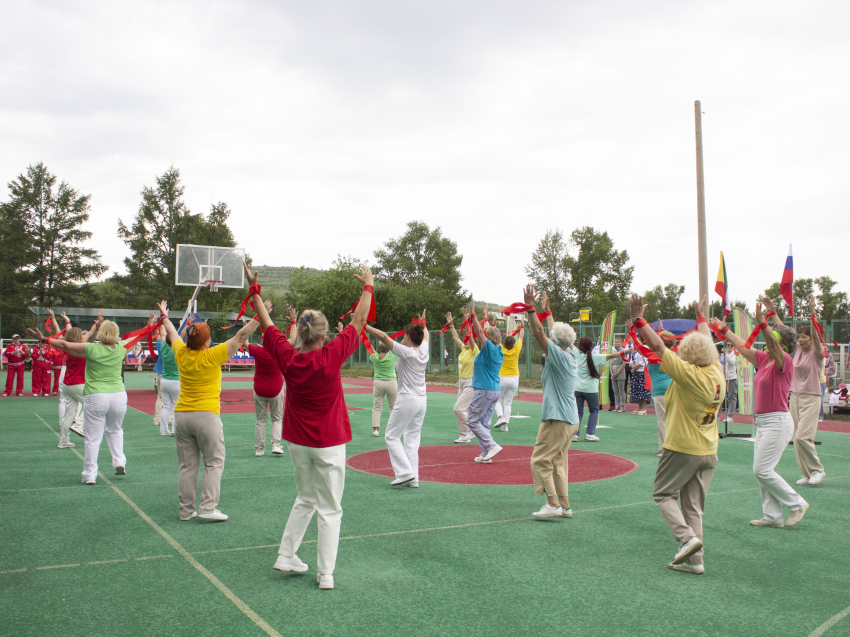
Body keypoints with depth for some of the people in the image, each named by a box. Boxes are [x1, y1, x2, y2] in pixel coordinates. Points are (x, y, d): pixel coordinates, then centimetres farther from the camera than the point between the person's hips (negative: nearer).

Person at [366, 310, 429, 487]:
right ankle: (413, 478, 11)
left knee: (392, 436, 5)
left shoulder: (406, 352, -14)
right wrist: (422, 323, 46)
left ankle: (405, 471, -3)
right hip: (422, 399, 7)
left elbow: (384, 336, -20)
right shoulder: (424, 350, 4)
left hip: (407, 399, -7)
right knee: (412, 438, 12)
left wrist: (363, 325, -18)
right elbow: (425, 335, 27)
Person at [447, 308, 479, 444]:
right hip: (462, 382, 9)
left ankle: (473, 429, 0)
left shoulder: (475, 351, -12)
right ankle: (463, 435, 15)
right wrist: (451, 324, 21)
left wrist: (467, 320, -28)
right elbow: (456, 337, 20)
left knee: (459, 408, -14)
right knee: (463, 411, 9)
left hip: (471, 383, -9)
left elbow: (470, 335, -24)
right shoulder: (463, 349, 9)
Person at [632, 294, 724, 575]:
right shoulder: (717, 372, 1)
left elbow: (658, 346, -19)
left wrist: (638, 319, -14)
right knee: (693, 505, 11)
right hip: (709, 450, 7)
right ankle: (694, 559, 9)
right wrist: (701, 317, 34)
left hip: (682, 448, -7)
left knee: (663, 494, 10)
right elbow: (707, 342, 18)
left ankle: (687, 538, -8)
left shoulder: (689, 374, -19)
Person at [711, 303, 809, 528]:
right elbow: (743, 347, 21)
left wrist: (762, 323, -45)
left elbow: (773, 344, -30)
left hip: (778, 422, -9)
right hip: (763, 422, 9)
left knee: (762, 470, -9)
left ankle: (797, 504, 6)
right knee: (762, 471, 9)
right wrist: (724, 330, 25)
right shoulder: (764, 359, 10)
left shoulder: (785, 362, -11)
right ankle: (773, 516, 16)